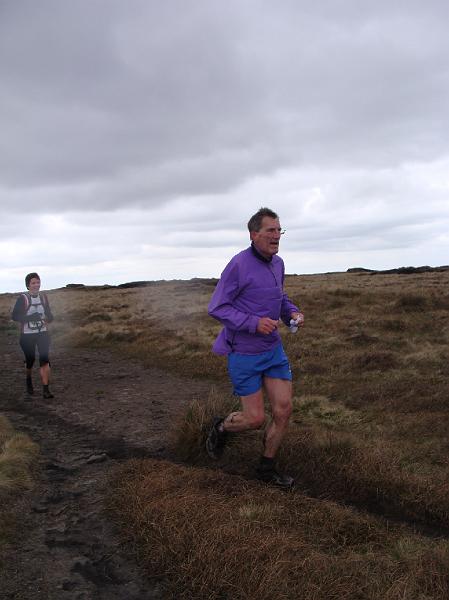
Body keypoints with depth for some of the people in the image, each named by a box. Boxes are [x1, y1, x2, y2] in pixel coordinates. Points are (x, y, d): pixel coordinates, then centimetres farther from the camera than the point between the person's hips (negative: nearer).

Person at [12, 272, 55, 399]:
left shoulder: (43, 296, 3)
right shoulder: (23, 298, -10)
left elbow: (48, 312, 15)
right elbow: (15, 316, -12)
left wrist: (49, 317, -8)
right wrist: (30, 317, -25)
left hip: (42, 333, 2)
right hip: (27, 335, -2)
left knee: (44, 359, -12)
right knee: (30, 360, 12)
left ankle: (46, 390, -13)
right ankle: (29, 381, 43)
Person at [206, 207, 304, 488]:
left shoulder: (278, 264, 4)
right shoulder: (239, 264, -19)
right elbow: (217, 307, -17)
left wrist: (293, 312, 0)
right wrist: (254, 323, -26)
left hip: (273, 348, 7)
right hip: (244, 352, -7)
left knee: (284, 410, 4)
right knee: (256, 418, 0)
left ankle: (268, 467, 25)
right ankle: (221, 427, 33)